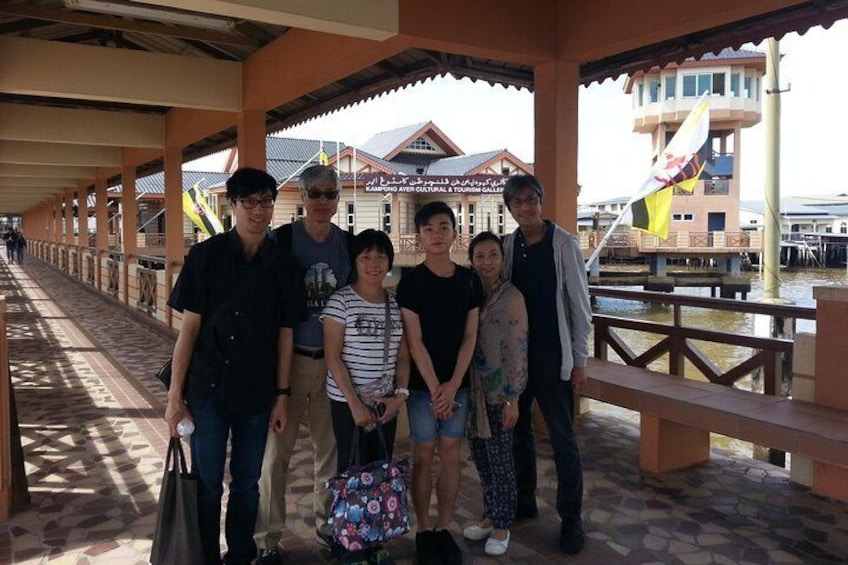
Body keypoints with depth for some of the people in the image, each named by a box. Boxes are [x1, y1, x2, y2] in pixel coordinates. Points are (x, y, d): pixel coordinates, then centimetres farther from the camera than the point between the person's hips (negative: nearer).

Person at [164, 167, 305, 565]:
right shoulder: (206, 255, -7)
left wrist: (282, 396, 3)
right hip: (208, 387, -2)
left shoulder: (282, 266, -1)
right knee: (206, 483, 8)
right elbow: (189, 328, -5)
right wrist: (175, 395, -6)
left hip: (257, 392, 2)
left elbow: (285, 334, 3)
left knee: (247, 483, 14)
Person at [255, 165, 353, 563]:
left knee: (331, 449, 14)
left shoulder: (348, 243, 5)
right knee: (276, 451, 3)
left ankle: (327, 526, 33)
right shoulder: (280, 240, -7)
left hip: (334, 361, 4)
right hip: (289, 359, -3)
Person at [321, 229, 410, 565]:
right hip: (348, 401, -4)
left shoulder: (396, 303, 5)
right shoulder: (341, 301, -8)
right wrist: (354, 403, -13)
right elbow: (332, 357, -10)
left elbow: (403, 355, 9)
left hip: (386, 402, 4)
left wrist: (400, 394, -3)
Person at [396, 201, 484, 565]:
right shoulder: (411, 281, -7)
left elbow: (470, 336, 1)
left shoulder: (469, 280, 2)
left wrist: (453, 384, -7)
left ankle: (444, 528, 22)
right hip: (423, 383, -3)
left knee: (451, 454, 8)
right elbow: (414, 341, -10)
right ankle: (424, 531, 20)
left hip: (458, 381, 3)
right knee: (424, 455, 6)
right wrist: (435, 387, -13)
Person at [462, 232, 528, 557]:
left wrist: (512, 398, -13)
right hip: (472, 388, 5)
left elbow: (517, 351, -12)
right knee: (480, 455, 14)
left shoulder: (511, 298, -11)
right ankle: (490, 515, 32)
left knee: (500, 459, 6)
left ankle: (502, 525, 22)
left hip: (498, 391, -5)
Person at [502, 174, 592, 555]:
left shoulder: (564, 244, -6)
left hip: (553, 356, -4)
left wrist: (579, 360, -7)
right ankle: (524, 502, 31)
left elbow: (580, 305, -5)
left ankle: (571, 518, 14)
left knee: (563, 439, 1)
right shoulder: (507, 246, 5)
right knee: (518, 430, 15)